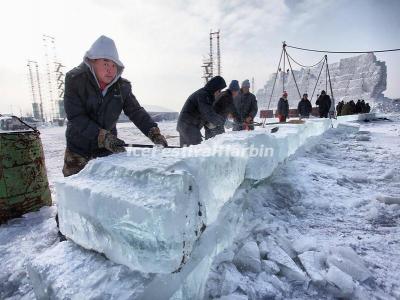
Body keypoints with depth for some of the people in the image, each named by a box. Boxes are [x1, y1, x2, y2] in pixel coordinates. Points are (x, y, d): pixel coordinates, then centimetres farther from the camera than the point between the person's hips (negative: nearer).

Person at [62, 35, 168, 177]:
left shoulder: (122, 86, -6)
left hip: (108, 150, 2)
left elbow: (136, 112, -9)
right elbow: (76, 117, -21)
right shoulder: (75, 80, -14)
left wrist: (153, 132, -25)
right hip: (78, 149, -1)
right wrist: (103, 137, -33)